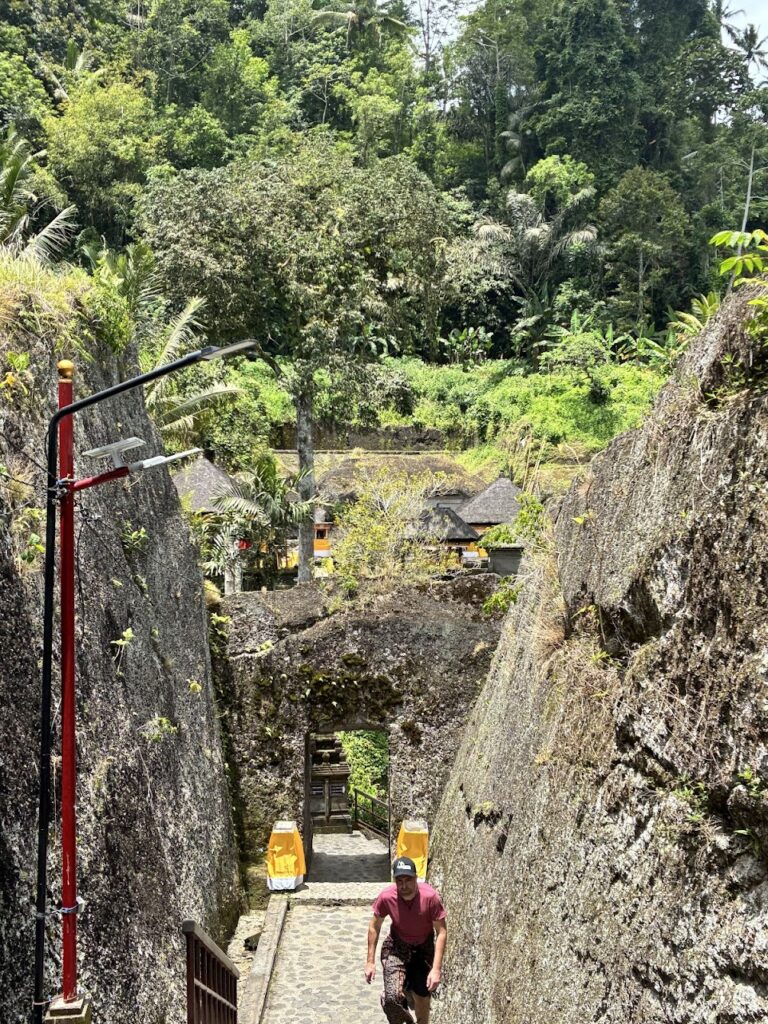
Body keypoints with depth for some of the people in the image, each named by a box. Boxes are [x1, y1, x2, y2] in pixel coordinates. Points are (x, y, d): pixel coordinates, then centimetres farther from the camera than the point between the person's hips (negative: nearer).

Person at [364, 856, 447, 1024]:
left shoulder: (430, 897, -29)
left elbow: (441, 932, -19)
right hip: (396, 947, 0)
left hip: (424, 948, 0)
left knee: (422, 999, 7)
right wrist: (370, 962, -3)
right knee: (392, 997, -17)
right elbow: (374, 927, -7)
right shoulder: (386, 897, -25)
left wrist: (436, 969, -24)